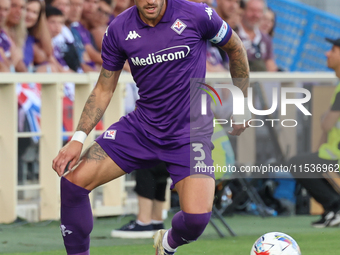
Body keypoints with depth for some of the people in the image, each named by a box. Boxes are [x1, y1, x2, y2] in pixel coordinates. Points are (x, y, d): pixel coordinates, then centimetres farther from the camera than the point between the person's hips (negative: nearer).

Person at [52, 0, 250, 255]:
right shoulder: (119, 30, -5)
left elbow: (235, 48, 6)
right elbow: (104, 90, 6)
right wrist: (79, 138, -5)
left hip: (190, 131, -3)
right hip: (140, 126, 3)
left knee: (197, 217, -21)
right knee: (73, 181, -11)